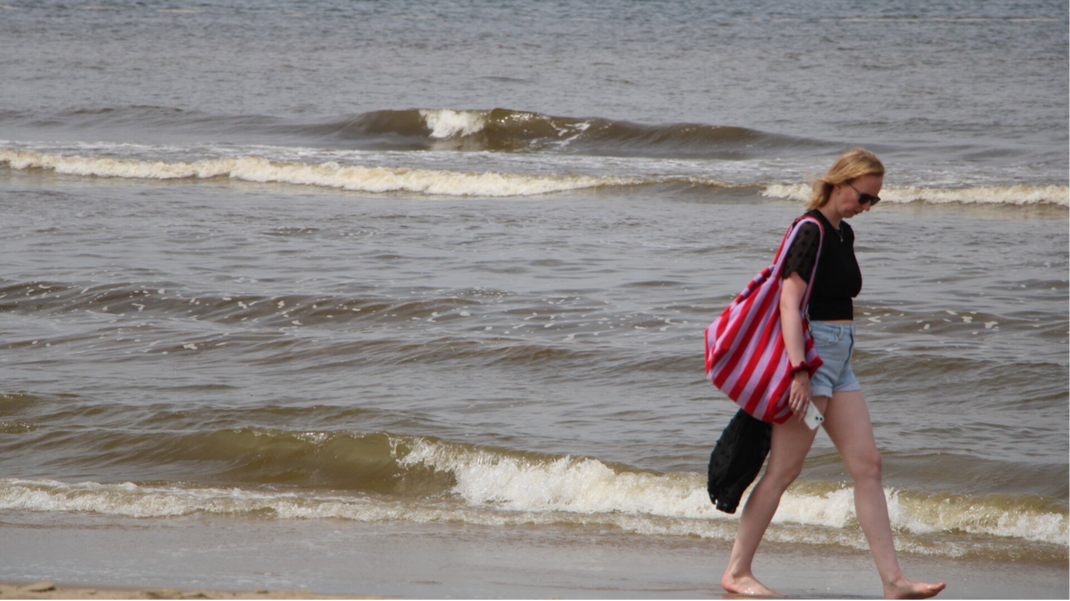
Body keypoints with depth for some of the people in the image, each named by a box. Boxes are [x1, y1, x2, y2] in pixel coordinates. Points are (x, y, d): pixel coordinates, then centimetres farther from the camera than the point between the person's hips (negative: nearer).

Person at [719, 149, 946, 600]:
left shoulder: (844, 234, 15)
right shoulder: (810, 231, -13)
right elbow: (790, 301, -21)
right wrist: (799, 372, -28)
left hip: (839, 360, 9)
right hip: (809, 352, -9)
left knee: (867, 466, 2)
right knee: (784, 470, -5)